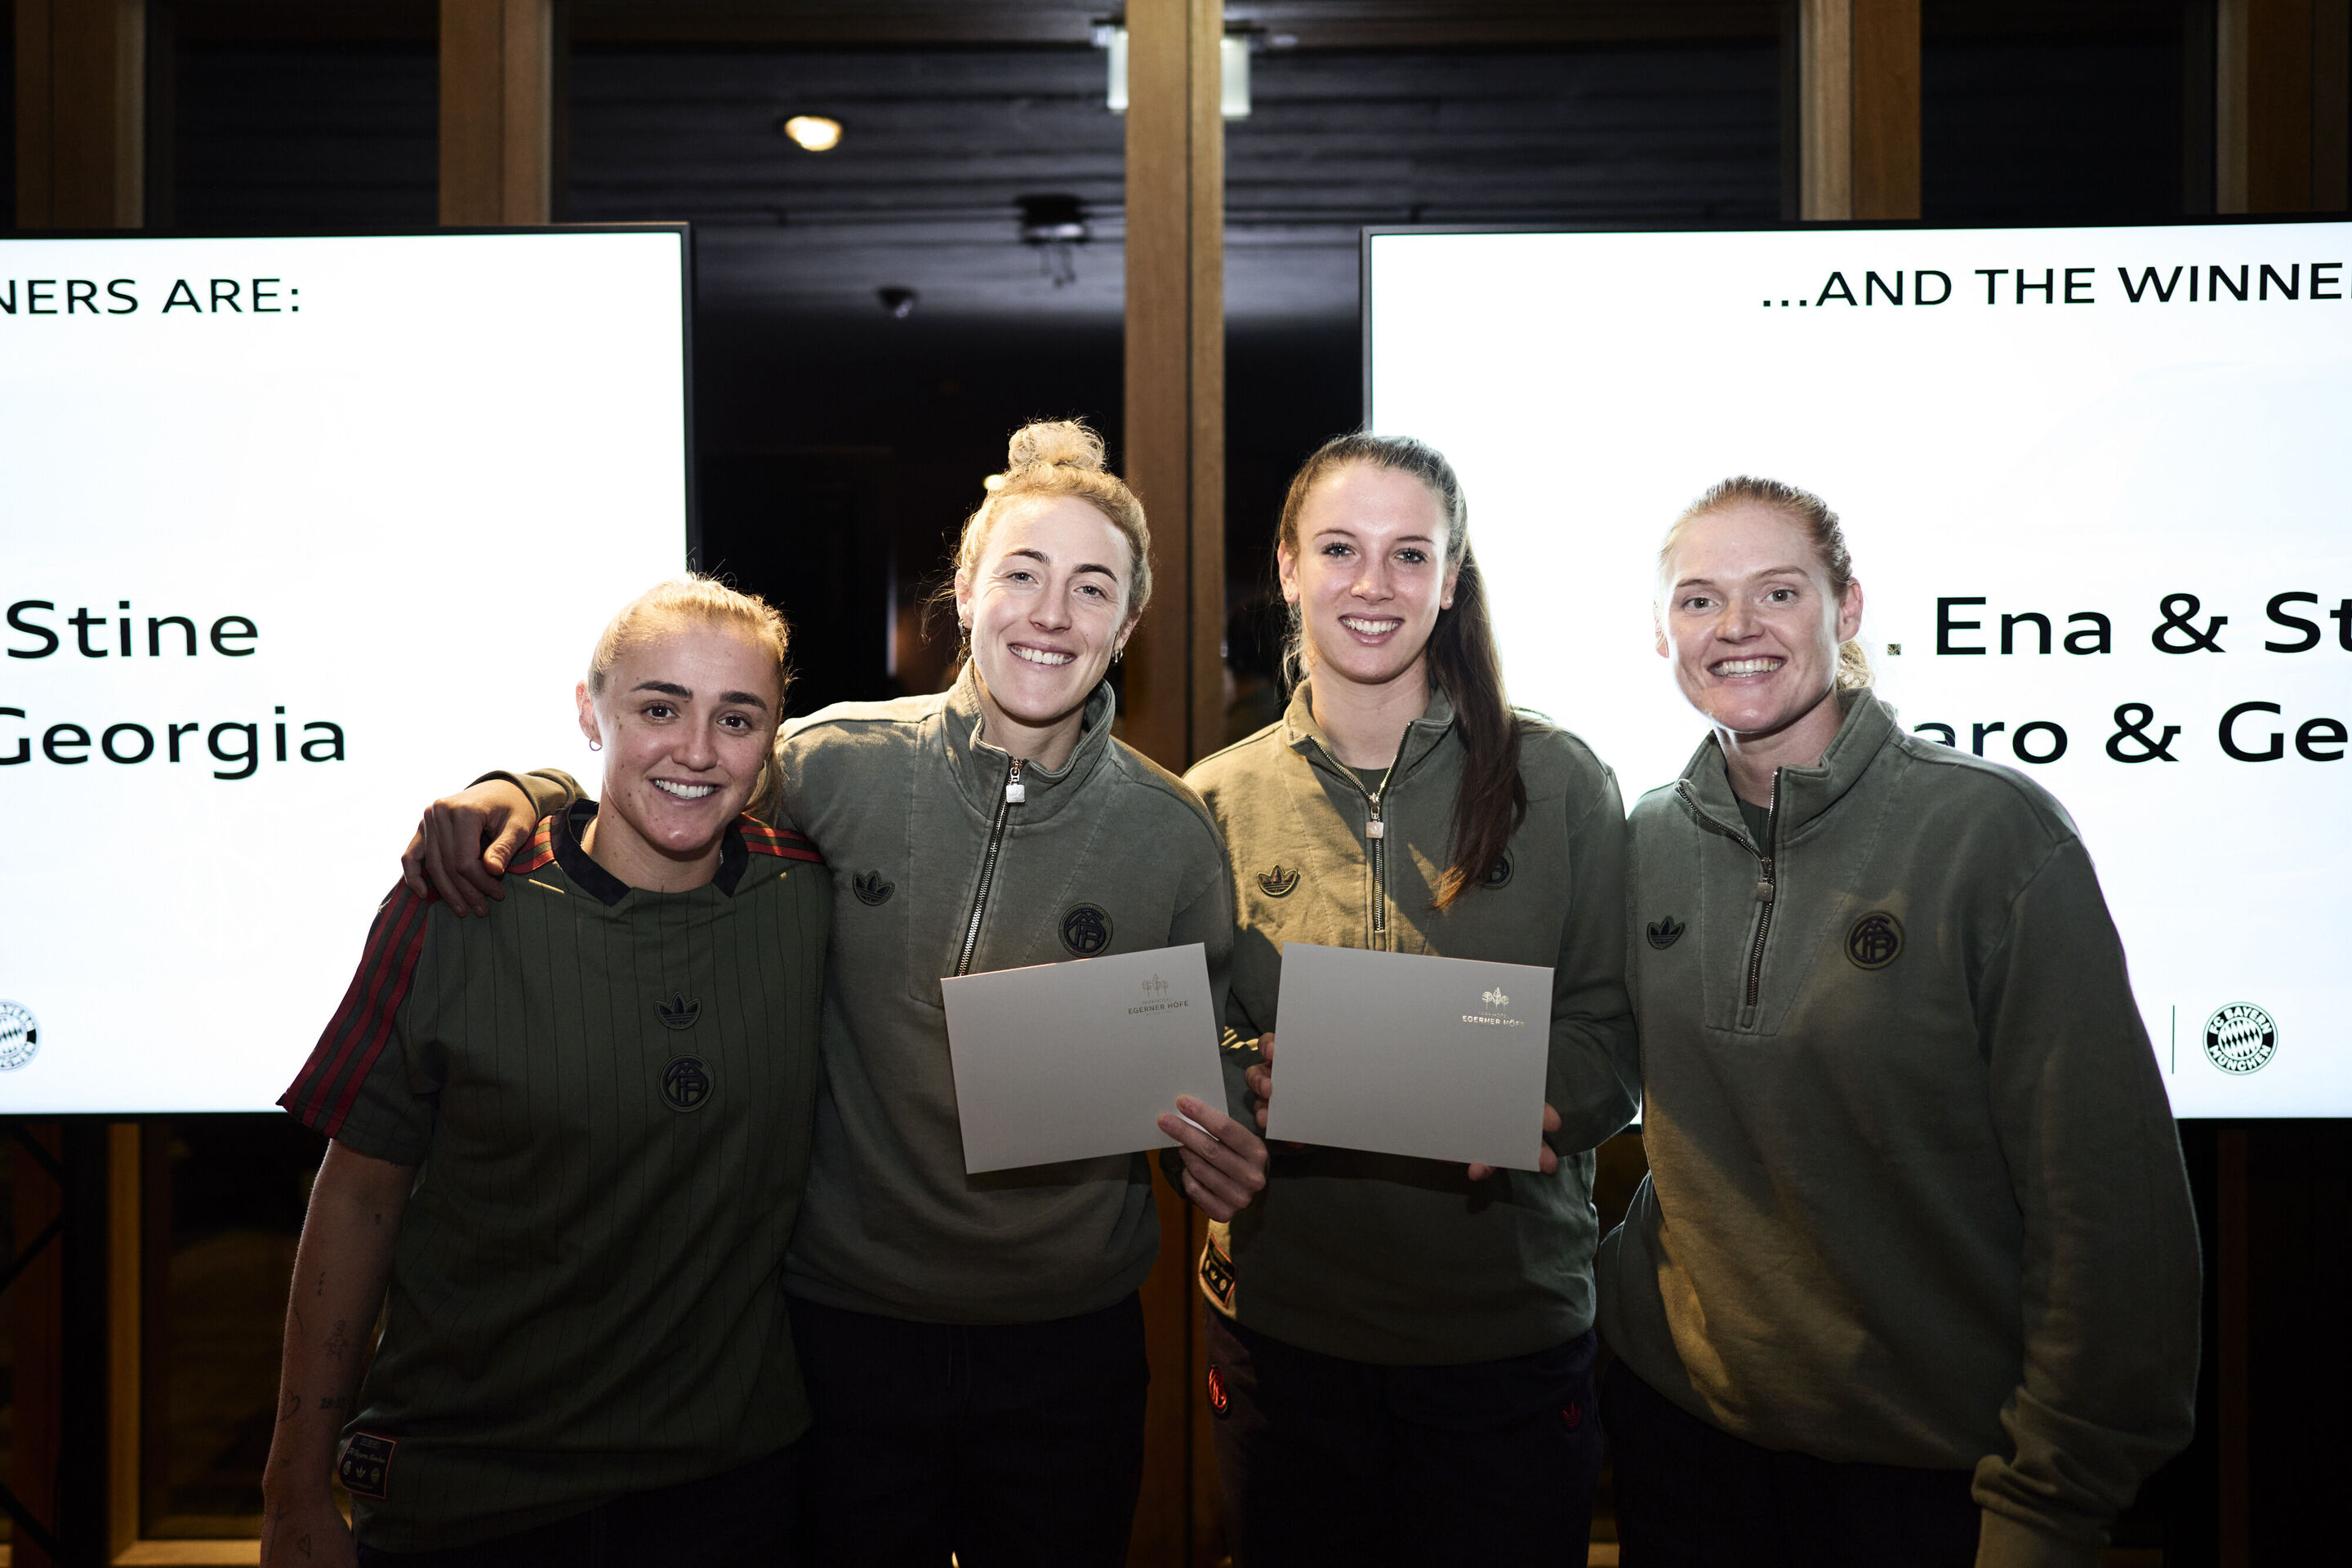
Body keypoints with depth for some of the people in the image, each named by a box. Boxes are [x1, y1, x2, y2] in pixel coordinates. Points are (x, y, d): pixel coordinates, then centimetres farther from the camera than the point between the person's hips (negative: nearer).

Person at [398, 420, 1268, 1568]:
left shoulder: (1174, 836, -6)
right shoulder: (839, 764, -9)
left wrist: (1225, 1162, -16)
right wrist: (518, 792, -13)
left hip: (1069, 1342, 1)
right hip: (847, 1317, 0)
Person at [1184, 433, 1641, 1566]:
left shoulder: (1558, 783, -1)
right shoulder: (1215, 801, 2)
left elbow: (1612, 1033, 1)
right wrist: (1254, 1080, -15)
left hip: (1512, 1332, 0)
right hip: (1282, 1327, 1)